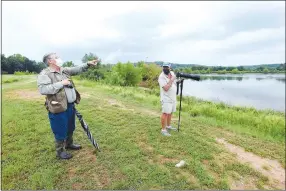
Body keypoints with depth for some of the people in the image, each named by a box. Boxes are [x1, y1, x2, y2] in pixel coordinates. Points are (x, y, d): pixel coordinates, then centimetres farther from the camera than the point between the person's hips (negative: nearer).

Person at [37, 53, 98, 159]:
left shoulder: (64, 70, 10)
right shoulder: (44, 74, -13)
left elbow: (77, 69, 15)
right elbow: (43, 89, -26)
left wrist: (88, 64, 4)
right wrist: (61, 83, -24)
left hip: (70, 105, 8)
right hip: (59, 108, -8)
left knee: (70, 128, 23)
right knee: (60, 131, 8)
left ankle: (69, 144, 45)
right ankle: (60, 151, 28)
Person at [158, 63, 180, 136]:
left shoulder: (172, 73, 8)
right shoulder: (161, 77, -16)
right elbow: (166, 88, -26)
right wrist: (171, 80, -20)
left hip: (173, 98, 8)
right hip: (166, 99, -8)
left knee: (170, 113, 17)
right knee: (165, 113, -7)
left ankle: (168, 126, 33)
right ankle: (163, 130, 2)